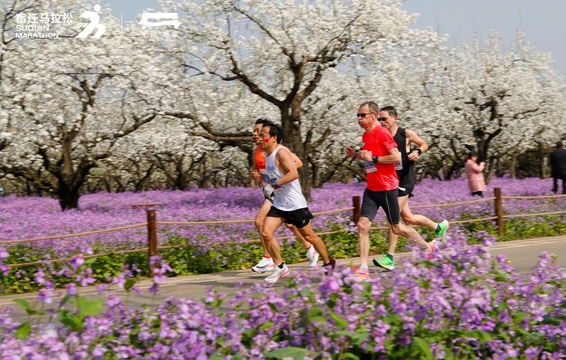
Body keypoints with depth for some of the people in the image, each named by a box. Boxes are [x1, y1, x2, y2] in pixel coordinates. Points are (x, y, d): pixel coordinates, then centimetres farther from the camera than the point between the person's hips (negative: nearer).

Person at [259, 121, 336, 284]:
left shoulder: (281, 152, -16)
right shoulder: (268, 155, 11)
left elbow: (294, 173, -28)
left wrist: (274, 184, -28)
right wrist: (265, 179, 11)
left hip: (295, 204, -8)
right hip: (278, 204, 8)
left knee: (309, 236, 5)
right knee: (266, 233, -8)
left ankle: (328, 263, 25)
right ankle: (280, 267, 2)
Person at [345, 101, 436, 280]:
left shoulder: (382, 133, -15)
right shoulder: (365, 136, 10)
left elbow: (397, 158, -21)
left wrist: (373, 158, -22)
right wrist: (356, 155, 8)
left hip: (387, 188, -7)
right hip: (371, 189, 7)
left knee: (397, 228, 7)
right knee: (362, 225, -6)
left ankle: (427, 246, 30)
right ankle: (363, 269, -6)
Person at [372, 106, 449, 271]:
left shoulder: (406, 134, -9)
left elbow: (424, 144, 6)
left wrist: (417, 152, -16)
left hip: (404, 181, -6)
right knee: (408, 218, 15)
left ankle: (390, 257, -10)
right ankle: (439, 227, 39)